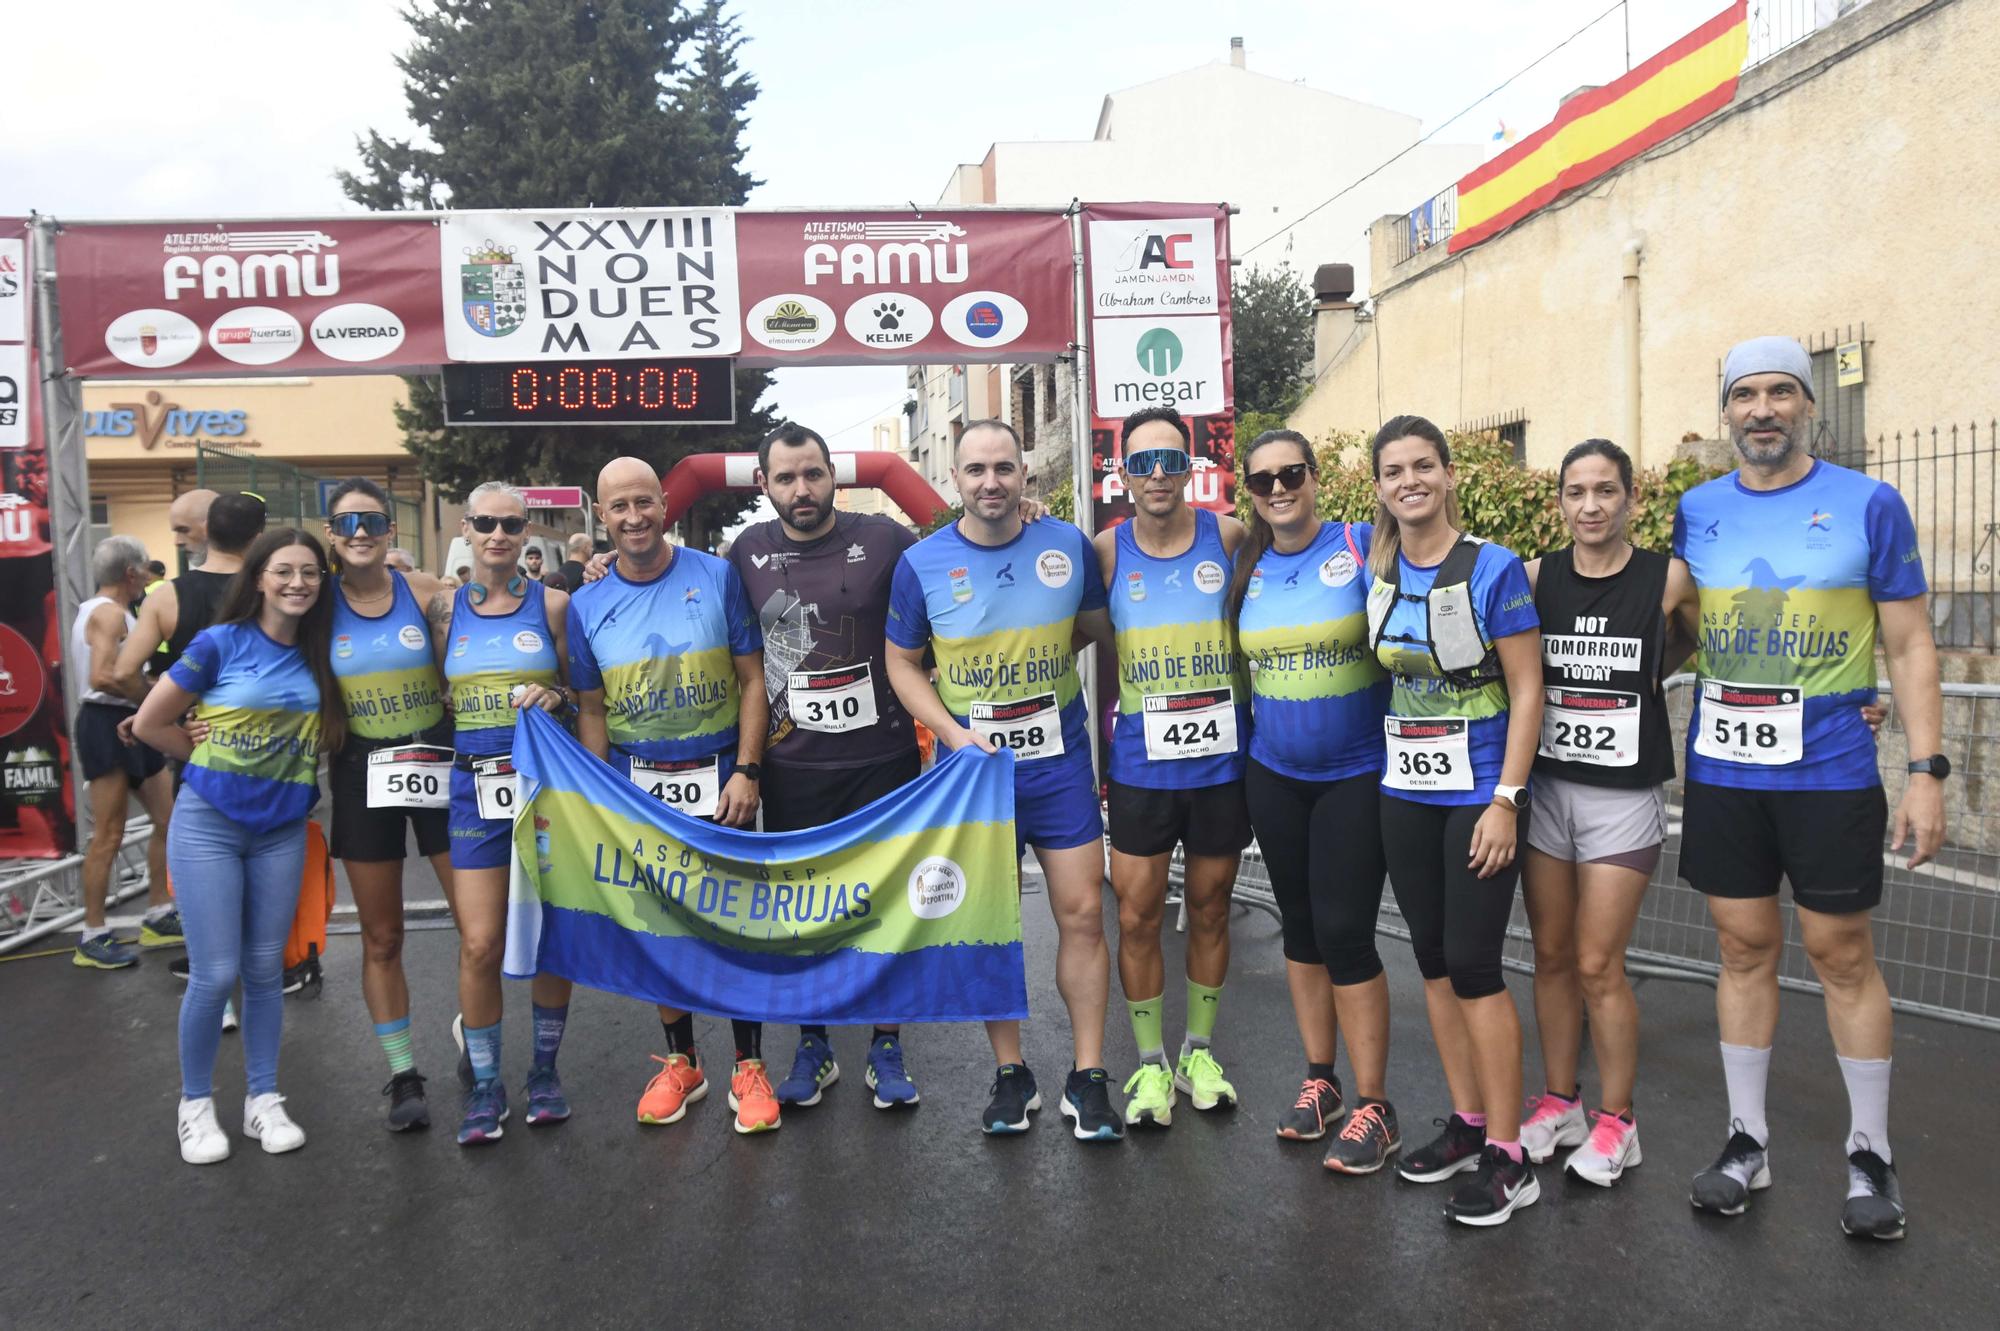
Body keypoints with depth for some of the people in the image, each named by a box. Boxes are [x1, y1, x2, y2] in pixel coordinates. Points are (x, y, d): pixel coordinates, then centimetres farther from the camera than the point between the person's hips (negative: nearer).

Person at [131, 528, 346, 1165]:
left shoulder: (318, 654, 3)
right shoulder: (221, 643, -8)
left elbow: (333, 732, 12)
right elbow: (150, 723, -2)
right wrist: (217, 763, 4)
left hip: (282, 831, 4)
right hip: (208, 824, -3)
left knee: (265, 969, 9)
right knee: (216, 973, -3)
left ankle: (263, 1100, 22)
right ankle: (195, 1104, 17)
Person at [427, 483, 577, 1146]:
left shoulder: (552, 604, 3)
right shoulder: (445, 608, 8)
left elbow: (586, 691, 8)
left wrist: (555, 696, -11)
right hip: (475, 789, 1)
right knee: (480, 945, -3)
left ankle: (544, 1068, 25)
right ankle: (485, 1084, 15)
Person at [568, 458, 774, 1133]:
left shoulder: (717, 577, -3)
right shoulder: (587, 606, 4)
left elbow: (751, 678, -1)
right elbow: (591, 713, 9)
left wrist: (746, 772, -9)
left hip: (718, 780, -2)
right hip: (636, 786, 2)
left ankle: (750, 1069, 15)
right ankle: (681, 1061, 28)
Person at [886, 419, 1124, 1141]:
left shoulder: (1069, 546, -1)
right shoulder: (922, 563, -3)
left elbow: (1103, 628, 14)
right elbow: (902, 663, 3)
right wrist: (956, 735, -10)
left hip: (1060, 761, 1)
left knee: (1083, 914, 1)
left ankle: (1088, 1078, 14)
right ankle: (1011, 1076, 23)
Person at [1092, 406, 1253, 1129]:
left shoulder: (1230, 536, -4)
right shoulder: (1106, 550, -2)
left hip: (1222, 760, 0)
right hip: (1141, 764, 0)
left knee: (1210, 911, 14)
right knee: (1137, 916, 3)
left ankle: (1199, 1053, 32)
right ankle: (1150, 1065, 22)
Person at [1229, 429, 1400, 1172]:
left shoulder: (1363, 547, -8)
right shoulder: (1247, 569, 6)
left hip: (1356, 775, -5)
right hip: (1274, 776, 5)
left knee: (1345, 931, -5)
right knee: (1299, 927, 13)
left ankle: (1373, 1109, 10)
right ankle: (1318, 1081, 29)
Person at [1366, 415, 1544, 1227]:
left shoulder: (1493, 568, -10)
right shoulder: (1373, 567, 5)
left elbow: (1526, 691, -10)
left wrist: (1506, 799, -15)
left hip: (1478, 794, -5)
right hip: (1404, 793, 6)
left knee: (1473, 964, -5)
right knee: (1433, 960, 12)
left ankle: (1507, 1160, 7)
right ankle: (1467, 1123, 27)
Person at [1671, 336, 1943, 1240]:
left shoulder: (1868, 506, -2)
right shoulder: (1697, 511, 6)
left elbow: (1909, 647, -2)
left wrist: (1926, 772, -7)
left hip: (1829, 773, -3)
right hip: (1720, 771, 3)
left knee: (1843, 956, 6)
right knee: (1744, 949, 10)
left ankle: (1871, 1156, 23)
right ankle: (1747, 1141, 23)